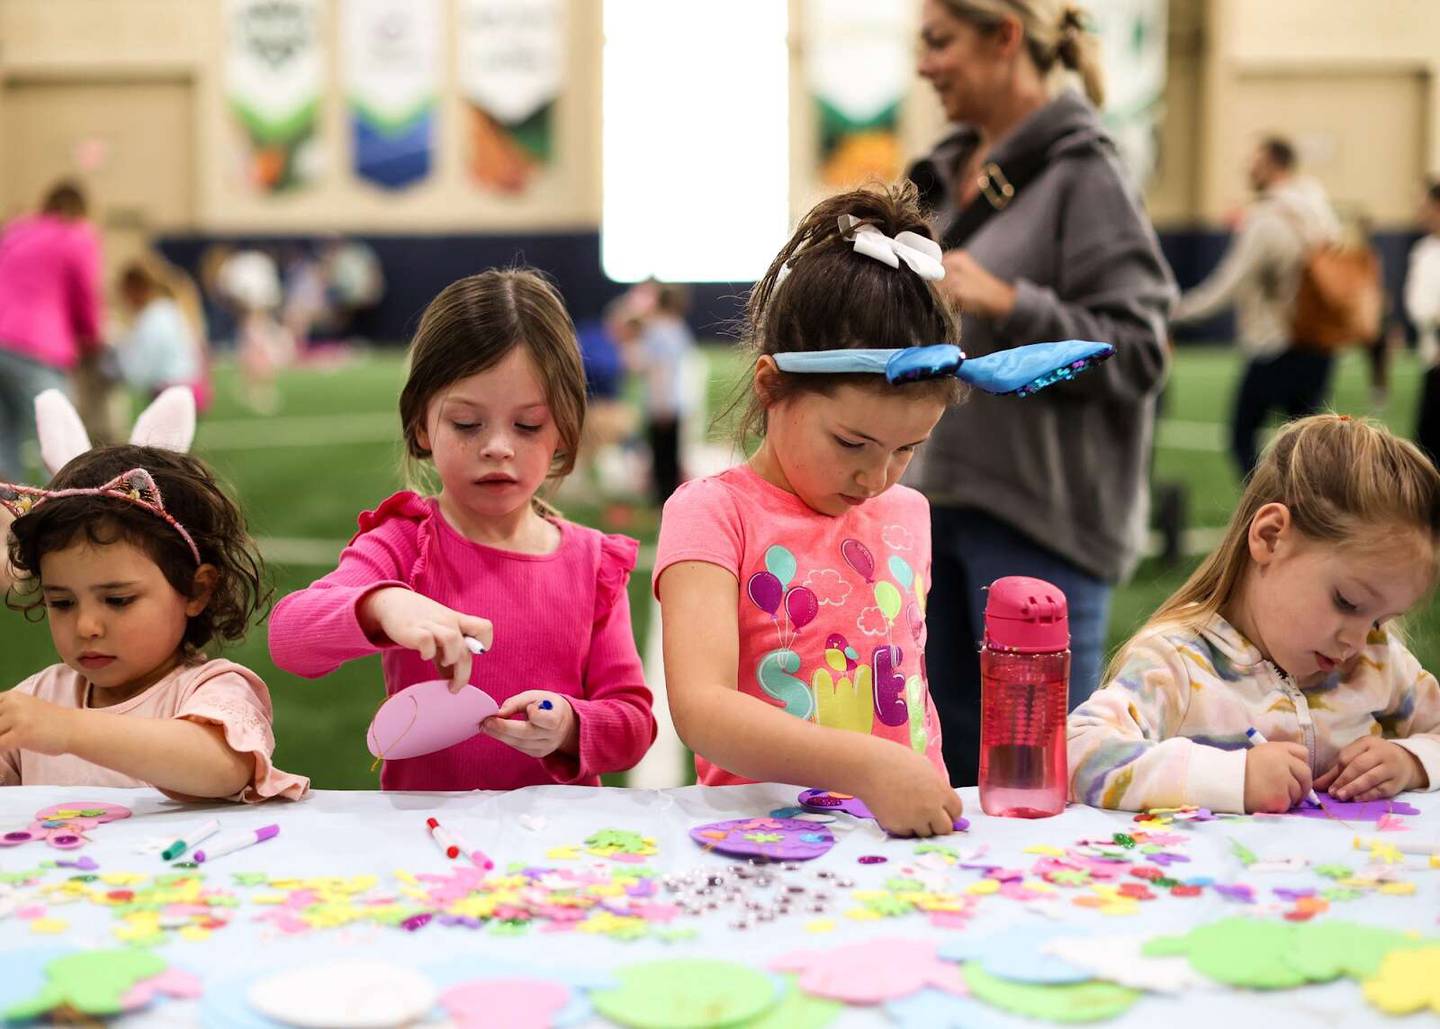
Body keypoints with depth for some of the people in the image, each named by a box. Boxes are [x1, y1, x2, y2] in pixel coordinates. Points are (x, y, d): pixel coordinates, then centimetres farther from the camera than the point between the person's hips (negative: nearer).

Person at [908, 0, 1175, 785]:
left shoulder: (1082, 175, -9)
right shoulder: (949, 176, 14)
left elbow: (1138, 353, -15)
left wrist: (1007, 302, -24)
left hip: (1038, 519, -8)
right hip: (937, 500, 8)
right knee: (948, 768, 15)